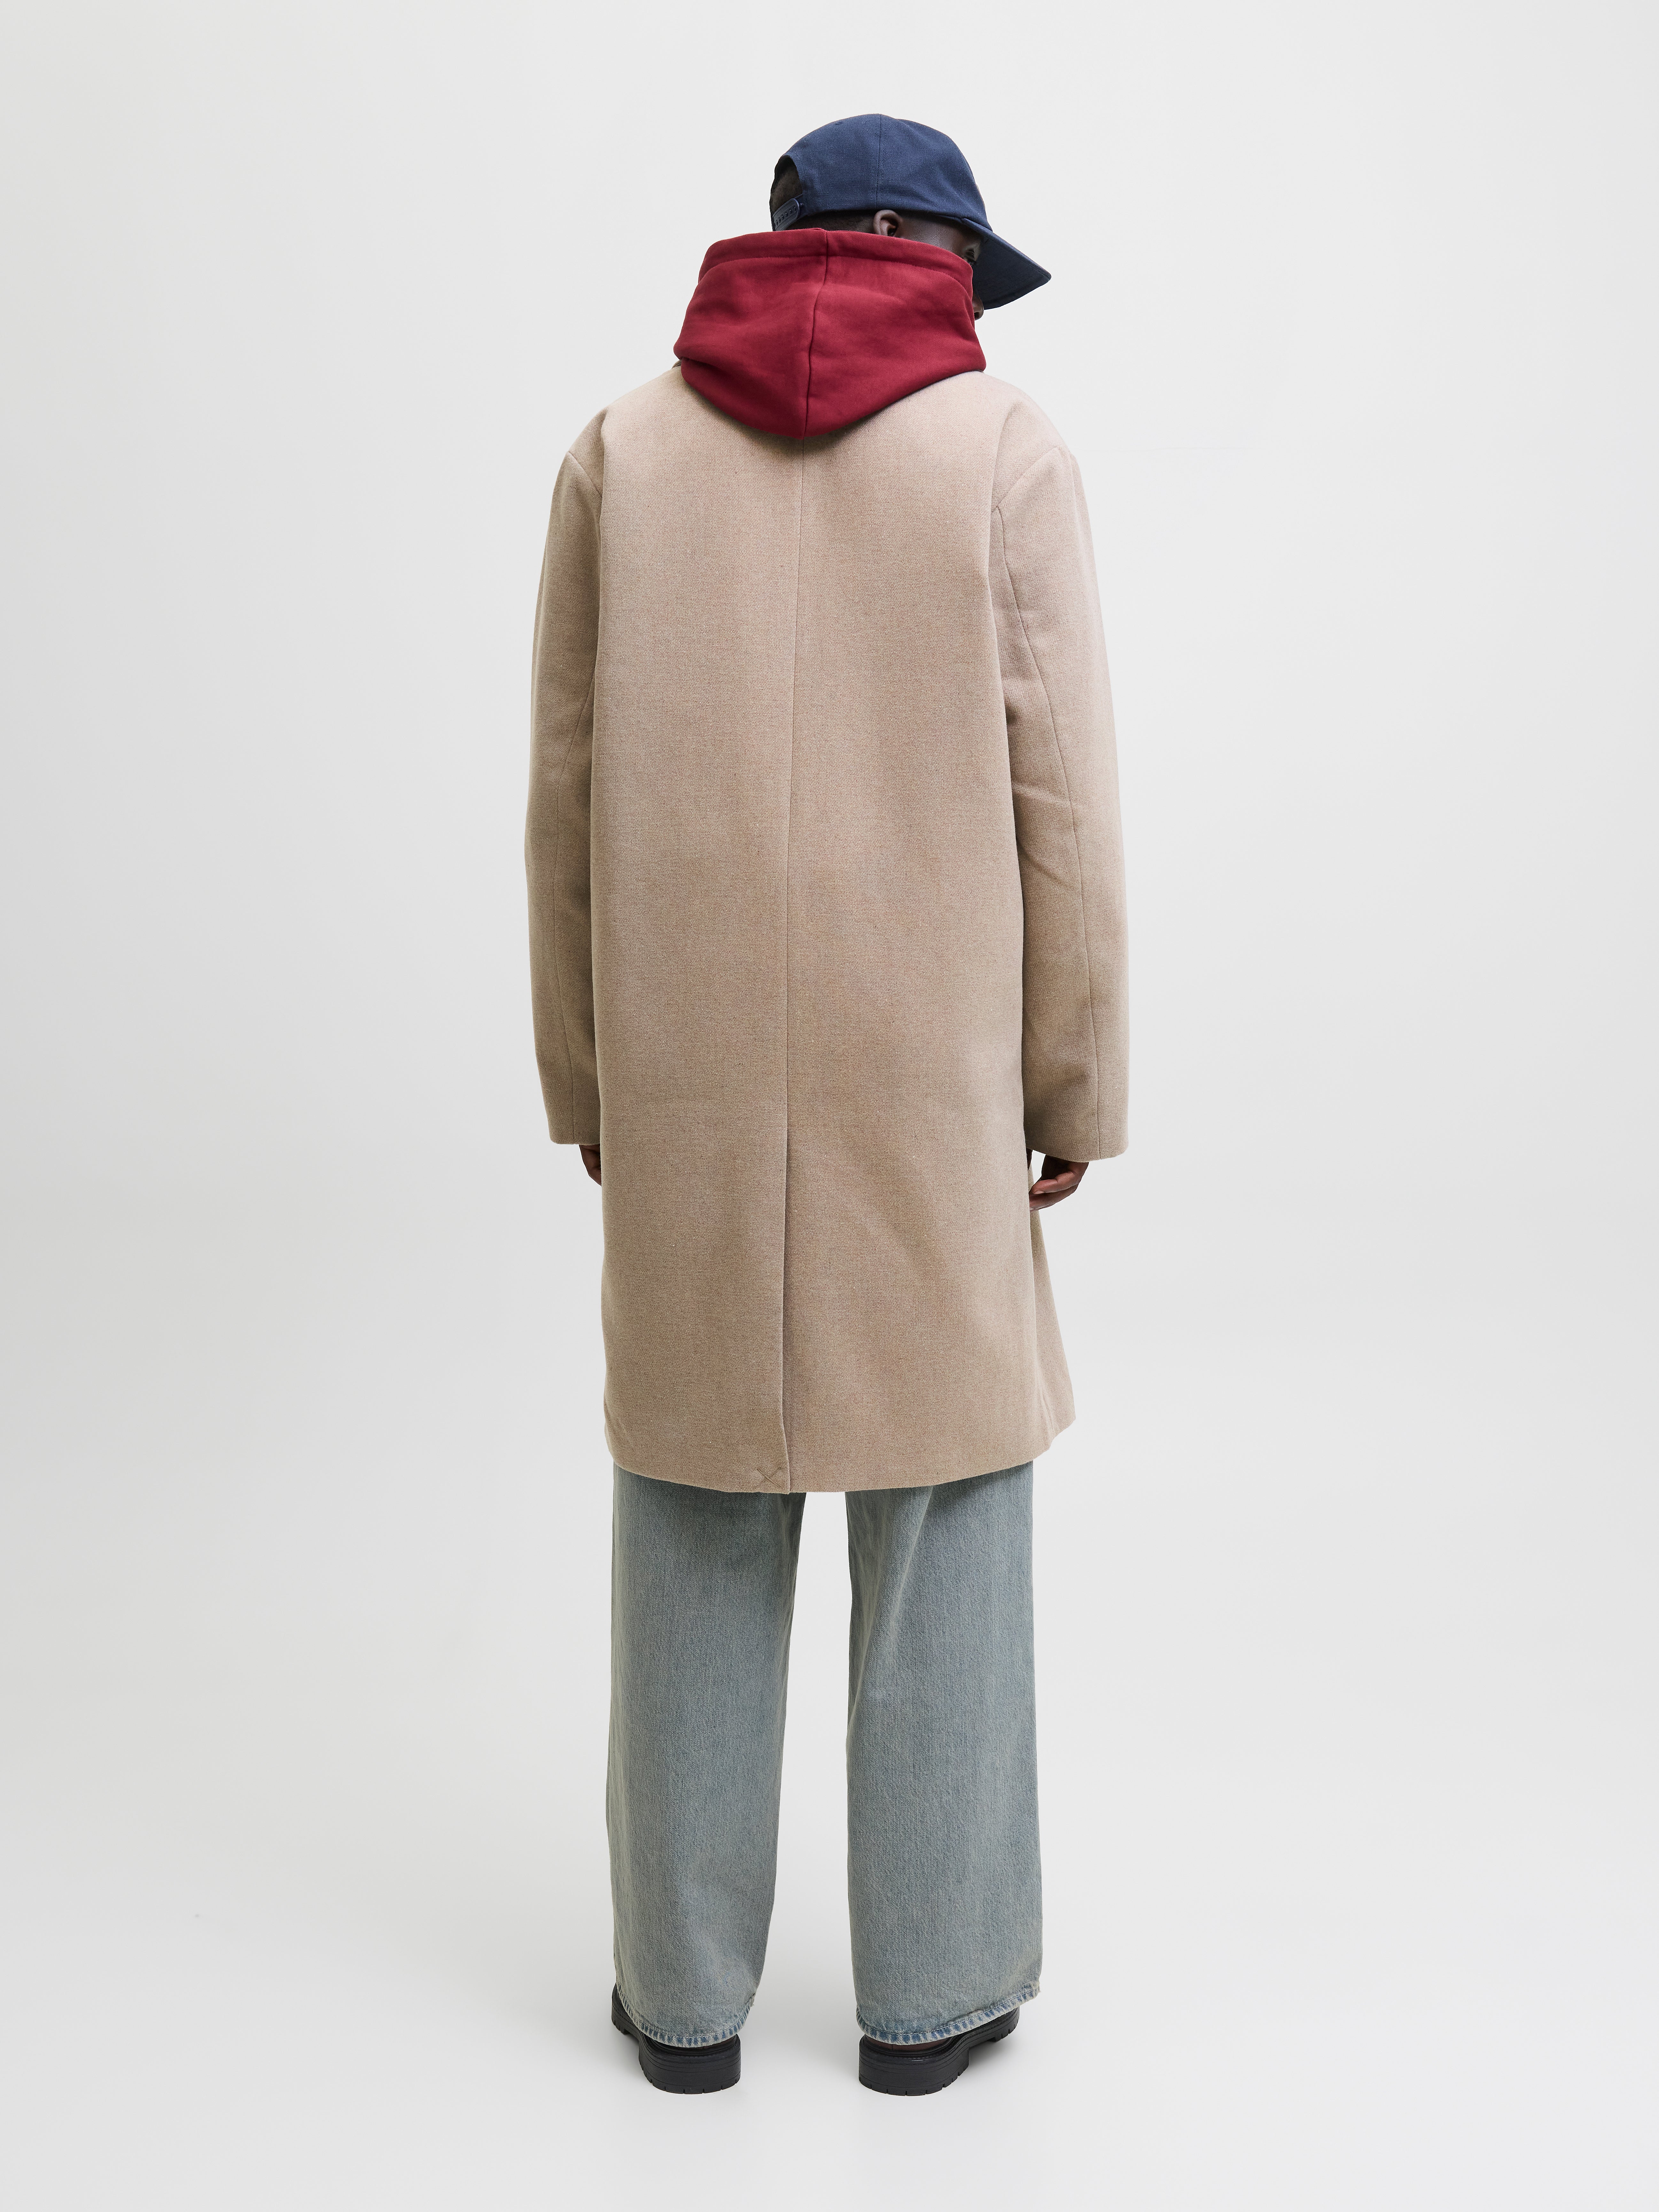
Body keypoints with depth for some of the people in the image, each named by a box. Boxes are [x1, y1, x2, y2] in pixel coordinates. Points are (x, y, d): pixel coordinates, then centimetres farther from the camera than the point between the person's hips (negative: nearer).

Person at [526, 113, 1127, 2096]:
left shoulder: (623, 452, 4)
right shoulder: (1006, 452, -2)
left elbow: (571, 797, 2)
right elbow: (1057, 804, -7)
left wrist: (583, 1079, 9)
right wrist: (1075, 1090, 1)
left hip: (690, 1072, 2)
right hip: (924, 1071, -2)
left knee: (697, 1510, 10)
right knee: (941, 1497, 9)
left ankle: (686, 1985, 19)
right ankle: (932, 1983, 18)